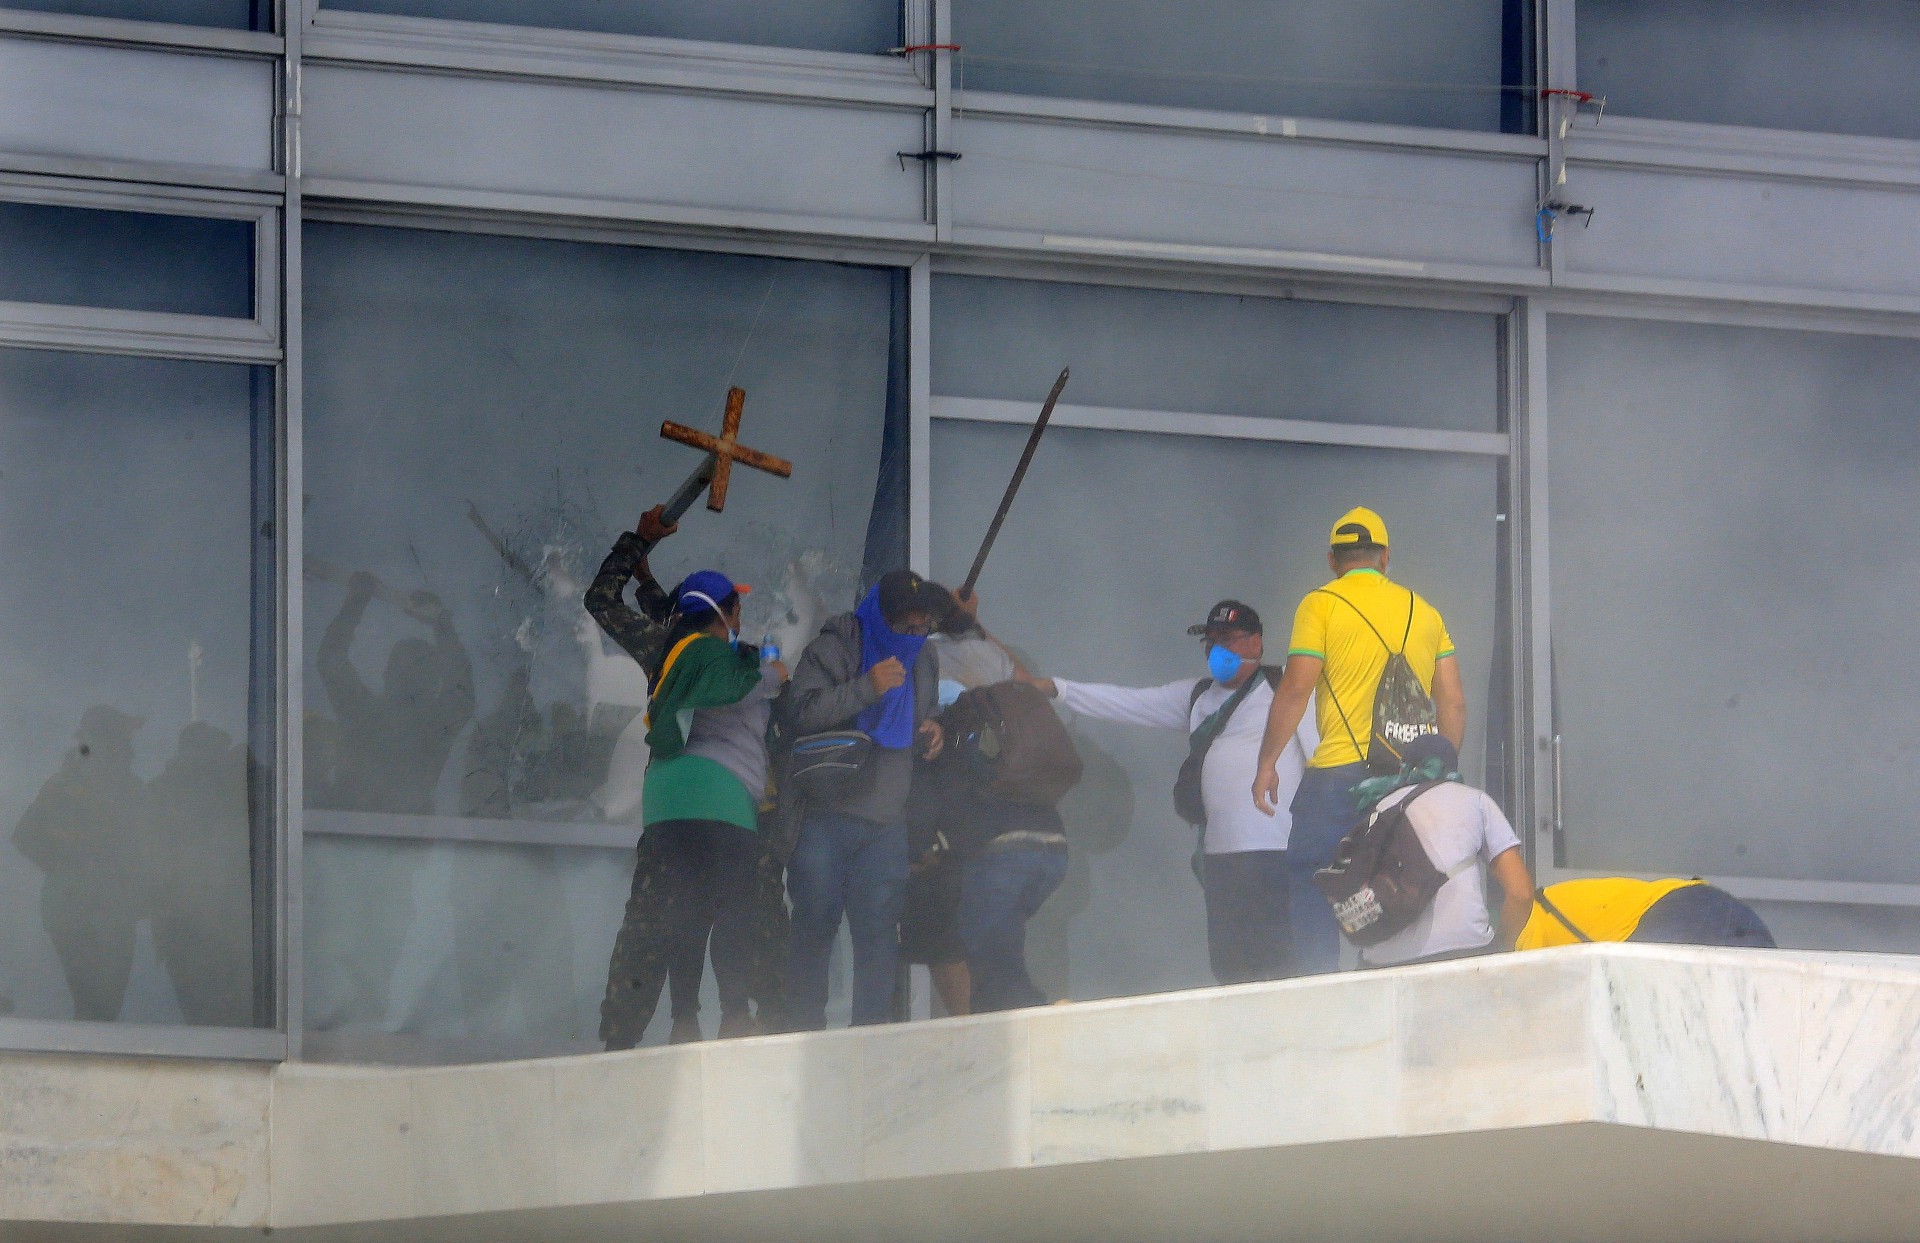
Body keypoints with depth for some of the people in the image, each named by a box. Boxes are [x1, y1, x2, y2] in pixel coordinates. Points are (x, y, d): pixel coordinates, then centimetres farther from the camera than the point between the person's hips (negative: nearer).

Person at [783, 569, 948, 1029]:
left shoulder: (923, 661, 15)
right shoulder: (833, 649, -5)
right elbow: (801, 710, -19)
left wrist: (932, 736, 6)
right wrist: (866, 689, -24)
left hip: (888, 822, 5)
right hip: (826, 815, -5)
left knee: (879, 934, 0)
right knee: (814, 927, -4)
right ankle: (805, 1034, 0)